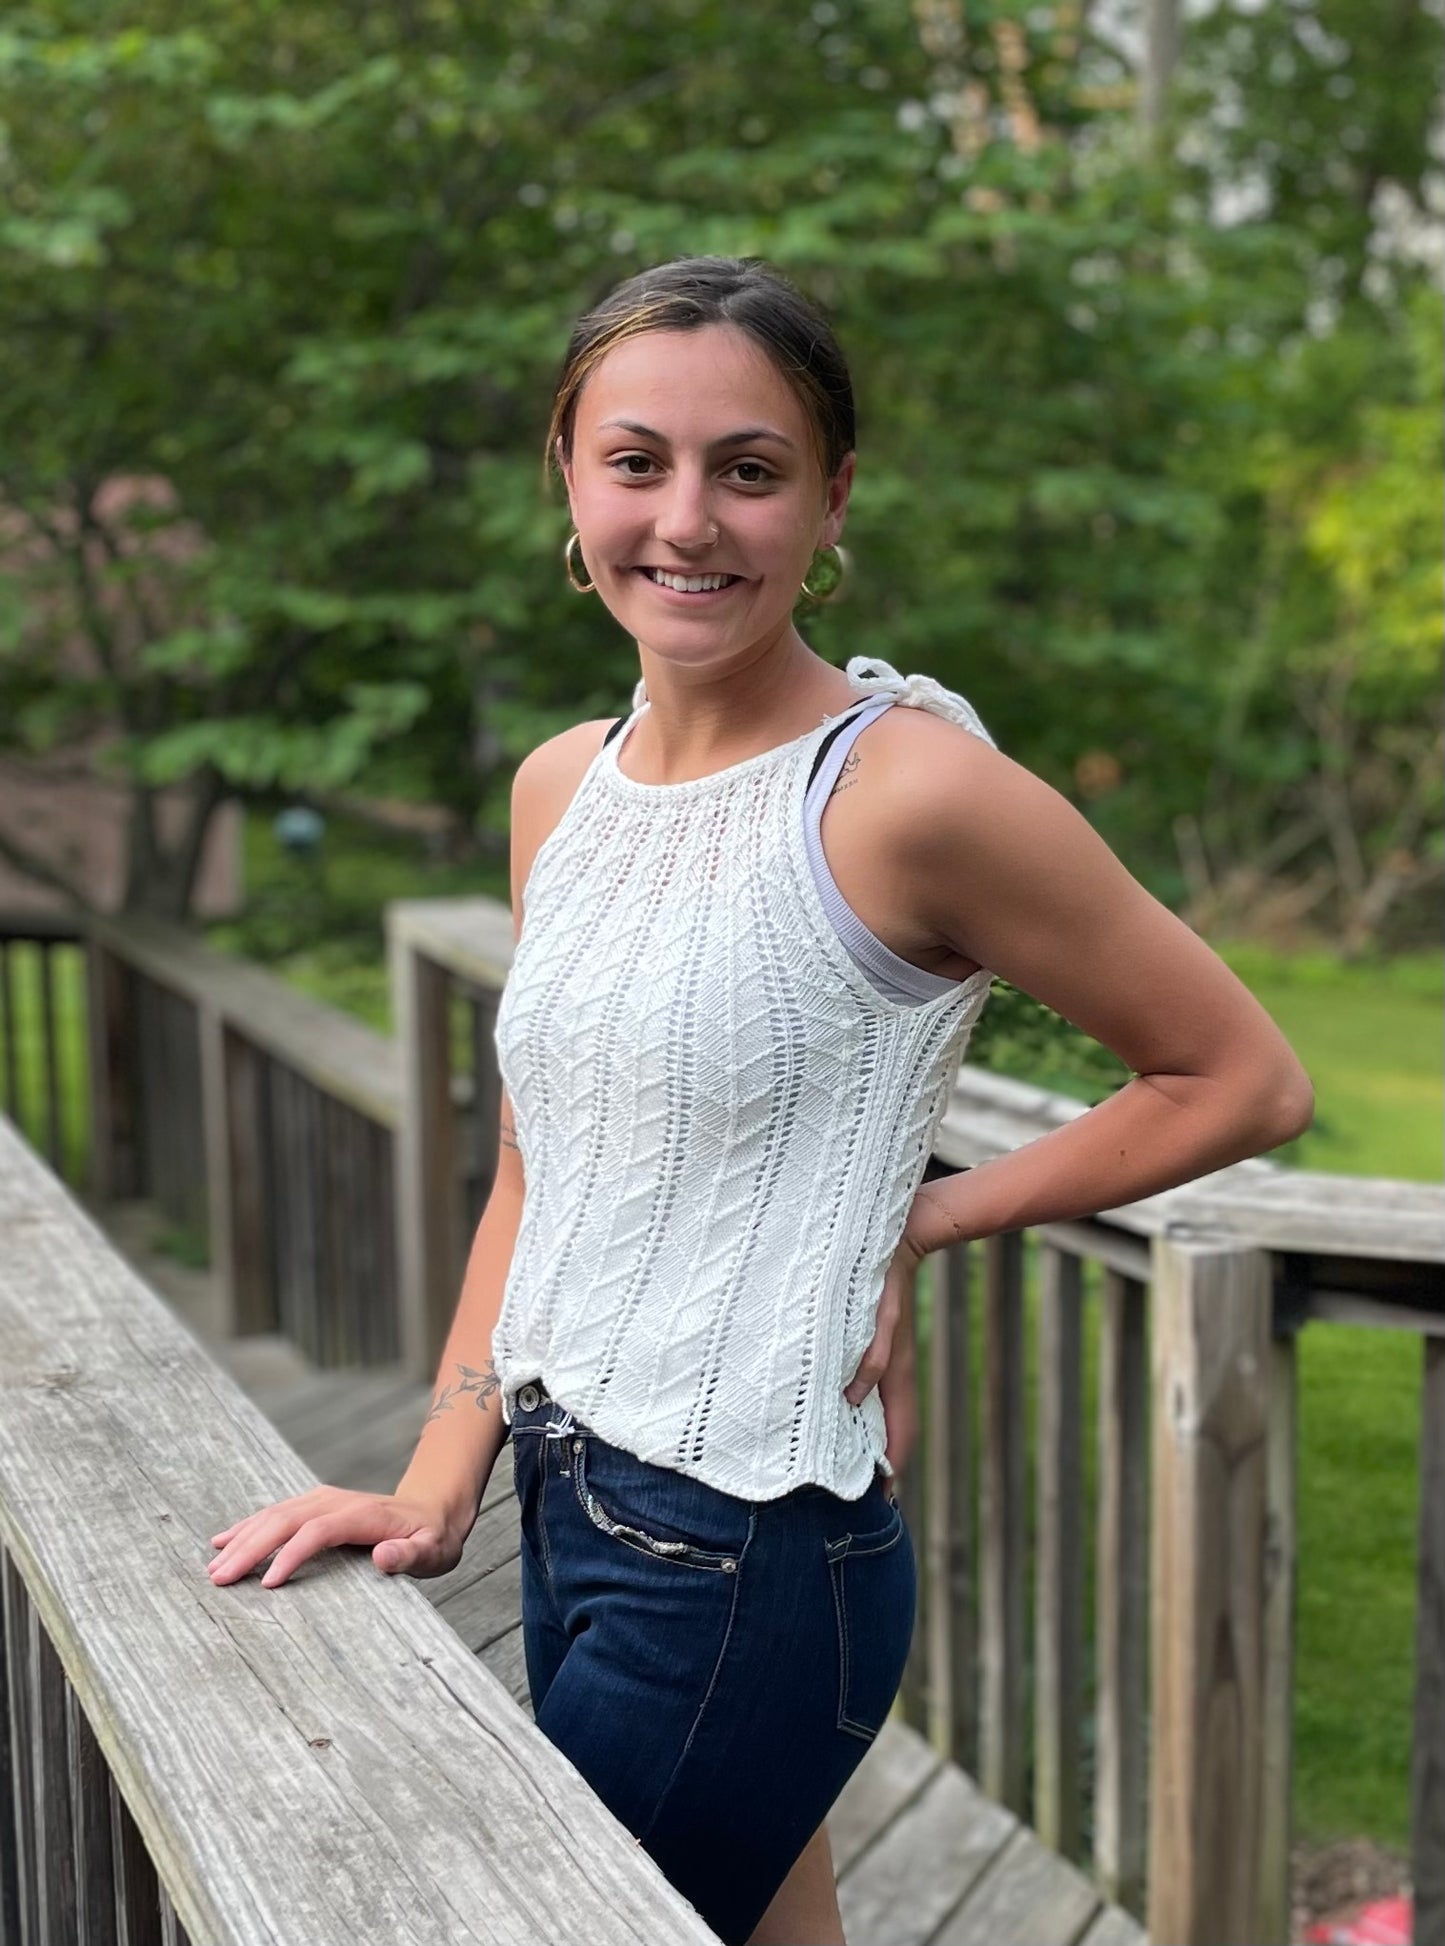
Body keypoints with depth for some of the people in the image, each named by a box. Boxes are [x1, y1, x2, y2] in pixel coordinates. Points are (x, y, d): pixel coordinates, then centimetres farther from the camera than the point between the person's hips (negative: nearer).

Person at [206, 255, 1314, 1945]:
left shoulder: (907, 788, -17)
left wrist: (926, 1220, -7)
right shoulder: (561, 788, 5)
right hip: (570, 1519, 7)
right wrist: (438, 1489, 3)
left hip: (742, 1563, -6)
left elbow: (1245, 1082, -8)